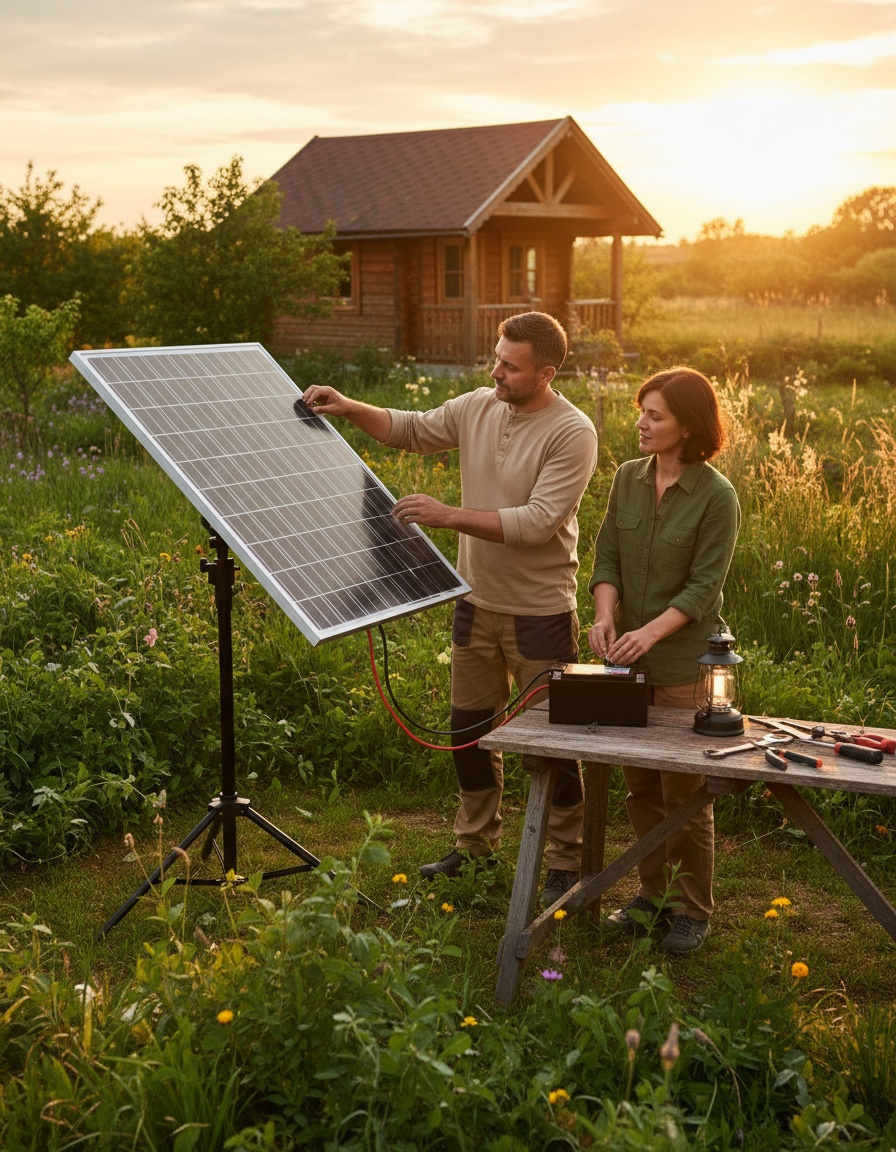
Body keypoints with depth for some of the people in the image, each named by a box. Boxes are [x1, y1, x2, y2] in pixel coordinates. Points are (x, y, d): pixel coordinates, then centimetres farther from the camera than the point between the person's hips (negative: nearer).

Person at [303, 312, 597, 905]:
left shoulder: (573, 433, -18)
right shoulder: (477, 407, 1)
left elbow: (537, 522, -26)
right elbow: (412, 430, 16)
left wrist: (448, 515, -30)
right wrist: (351, 408, 0)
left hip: (541, 613, -6)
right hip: (477, 604, 6)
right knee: (470, 729, 16)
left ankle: (566, 862, 21)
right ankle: (476, 844, 34)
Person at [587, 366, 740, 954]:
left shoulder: (717, 496, -12)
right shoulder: (629, 479, 4)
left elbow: (703, 586, -14)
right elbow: (607, 558, 5)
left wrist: (651, 632, -26)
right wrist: (606, 613, -12)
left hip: (685, 665, -5)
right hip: (629, 660, 5)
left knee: (684, 793, 3)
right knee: (640, 785, 14)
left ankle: (693, 911, 18)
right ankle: (652, 893, 29)